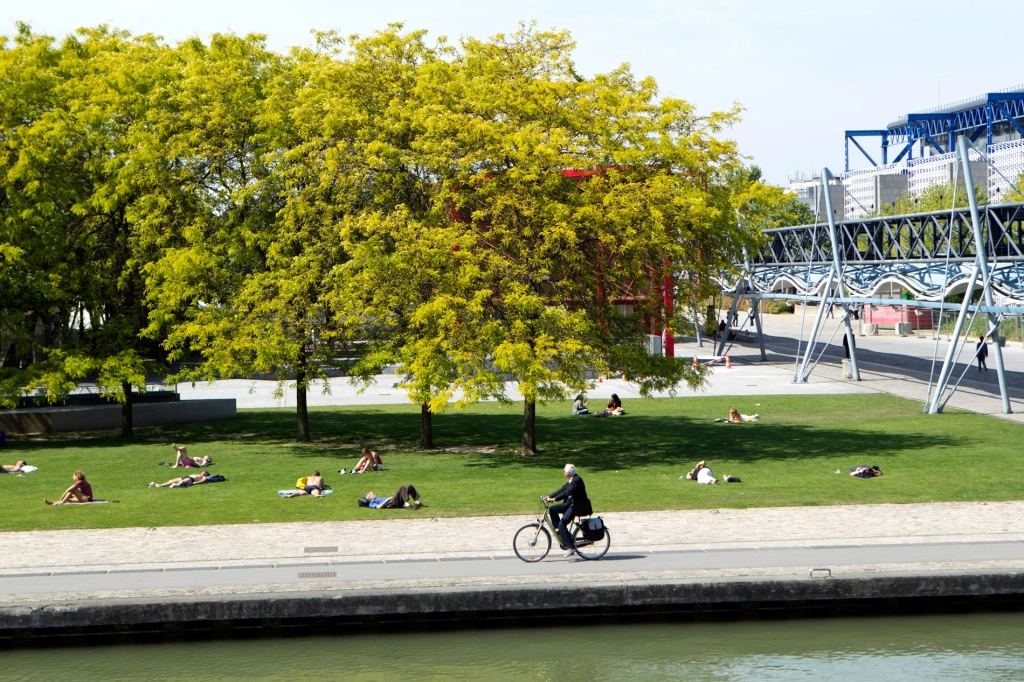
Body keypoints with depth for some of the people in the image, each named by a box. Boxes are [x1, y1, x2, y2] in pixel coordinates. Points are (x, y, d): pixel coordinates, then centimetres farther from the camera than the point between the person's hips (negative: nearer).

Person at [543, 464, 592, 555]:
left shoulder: (577, 480, -17)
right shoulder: (571, 481, 13)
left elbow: (568, 492, -26)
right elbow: (562, 490, 13)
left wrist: (554, 499, -30)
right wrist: (549, 496, 3)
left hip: (577, 506, -10)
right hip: (570, 504, 10)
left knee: (562, 524, -18)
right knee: (552, 509, 4)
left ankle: (571, 547, -16)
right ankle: (559, 531, 7)